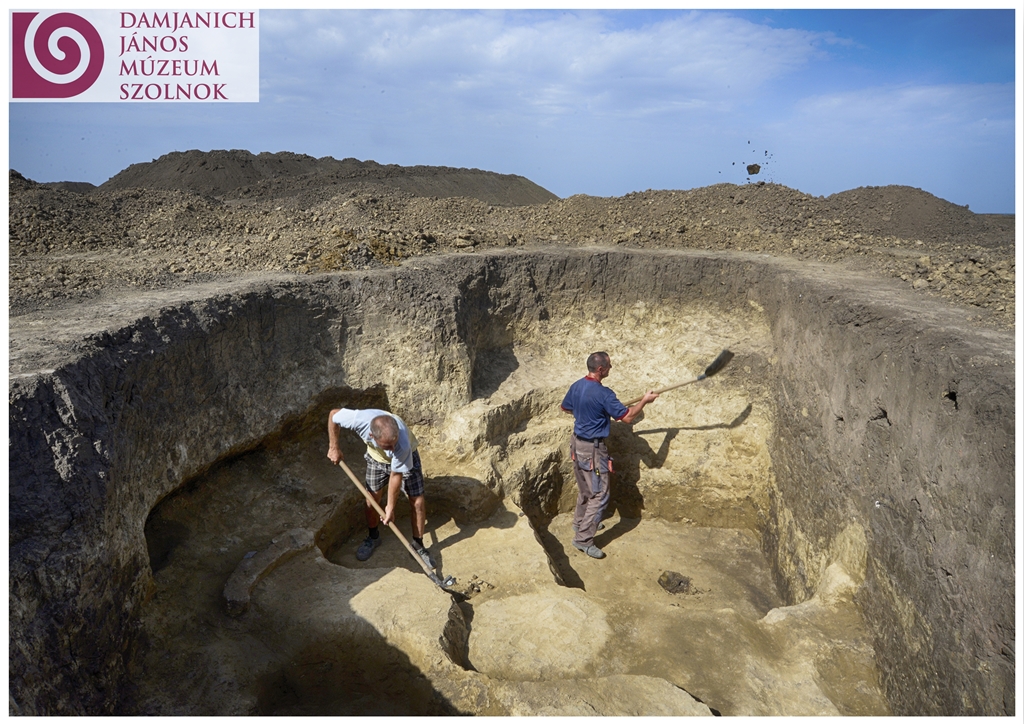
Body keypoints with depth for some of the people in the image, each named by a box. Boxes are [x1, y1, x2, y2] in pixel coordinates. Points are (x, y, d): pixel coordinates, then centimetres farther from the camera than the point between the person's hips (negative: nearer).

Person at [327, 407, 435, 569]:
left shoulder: (403, 446, -44)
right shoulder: (360, 419, -41)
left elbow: (396, 475, -27)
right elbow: (333, 415, -20)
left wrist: (390, 507, -17)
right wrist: (334, 448, -14)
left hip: (406, 459, -2)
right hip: (376, 458, 2)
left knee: (418, 502, -6)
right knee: (371, 500, 4)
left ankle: (418, 545, 15)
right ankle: (373, 538, 32)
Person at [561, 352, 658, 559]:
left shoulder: (576, 386, 1)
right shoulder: (603, 394, -24)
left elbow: (565, 407, 18)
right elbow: (627, 417, -19)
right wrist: (645, 400, -6)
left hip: (577, 443, 9)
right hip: (592, 448, -9)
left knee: (585, 489, 25)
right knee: (600, 494, -2)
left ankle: (580, 522, 42)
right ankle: (583, 539, -2)